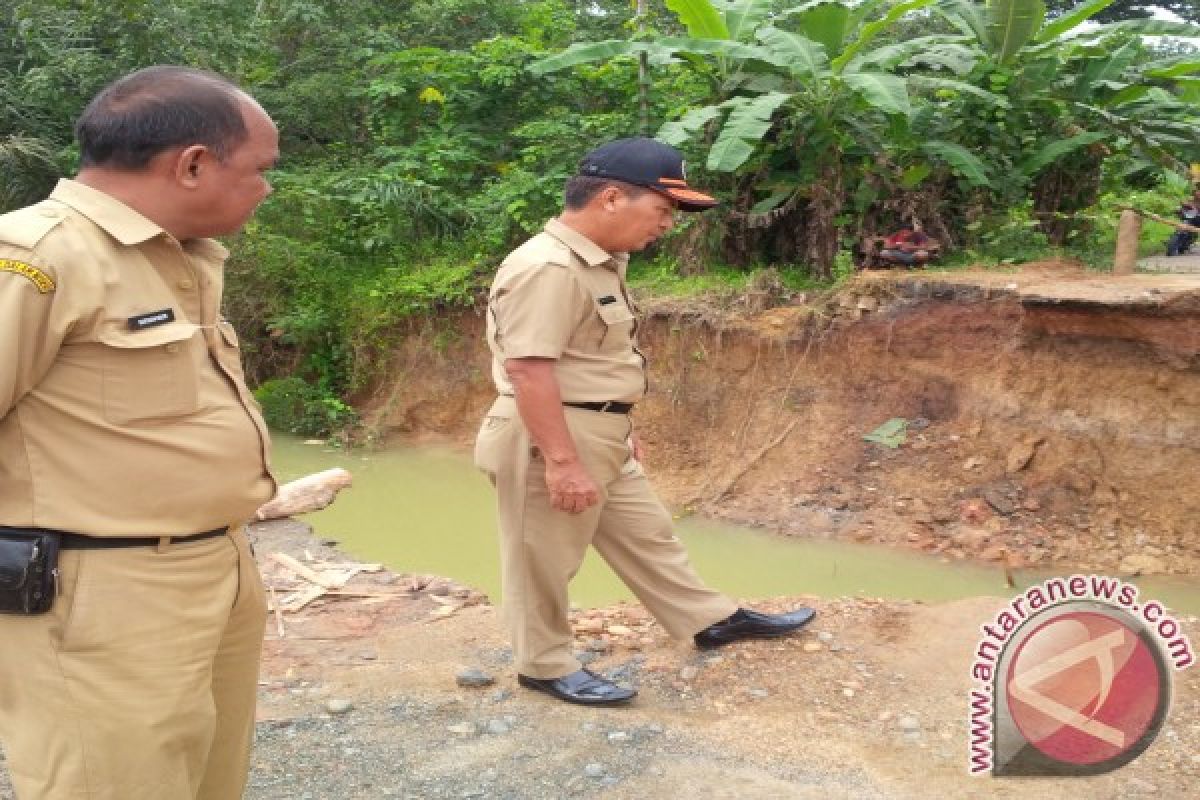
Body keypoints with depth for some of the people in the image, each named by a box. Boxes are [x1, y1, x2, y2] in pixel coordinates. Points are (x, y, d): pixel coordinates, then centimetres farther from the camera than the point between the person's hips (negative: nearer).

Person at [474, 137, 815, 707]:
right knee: (544, 561, 7)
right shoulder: (547, 268, -23)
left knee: (646, 535, 20)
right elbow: (528, 369, -28)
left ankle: (712, 620, 33)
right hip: (549, 442, -10)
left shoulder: (598, 262, 11)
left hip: (599, 440, 10)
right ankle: (545, 667, 23)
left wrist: (619, 428, 25)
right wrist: (562, 463, -28)